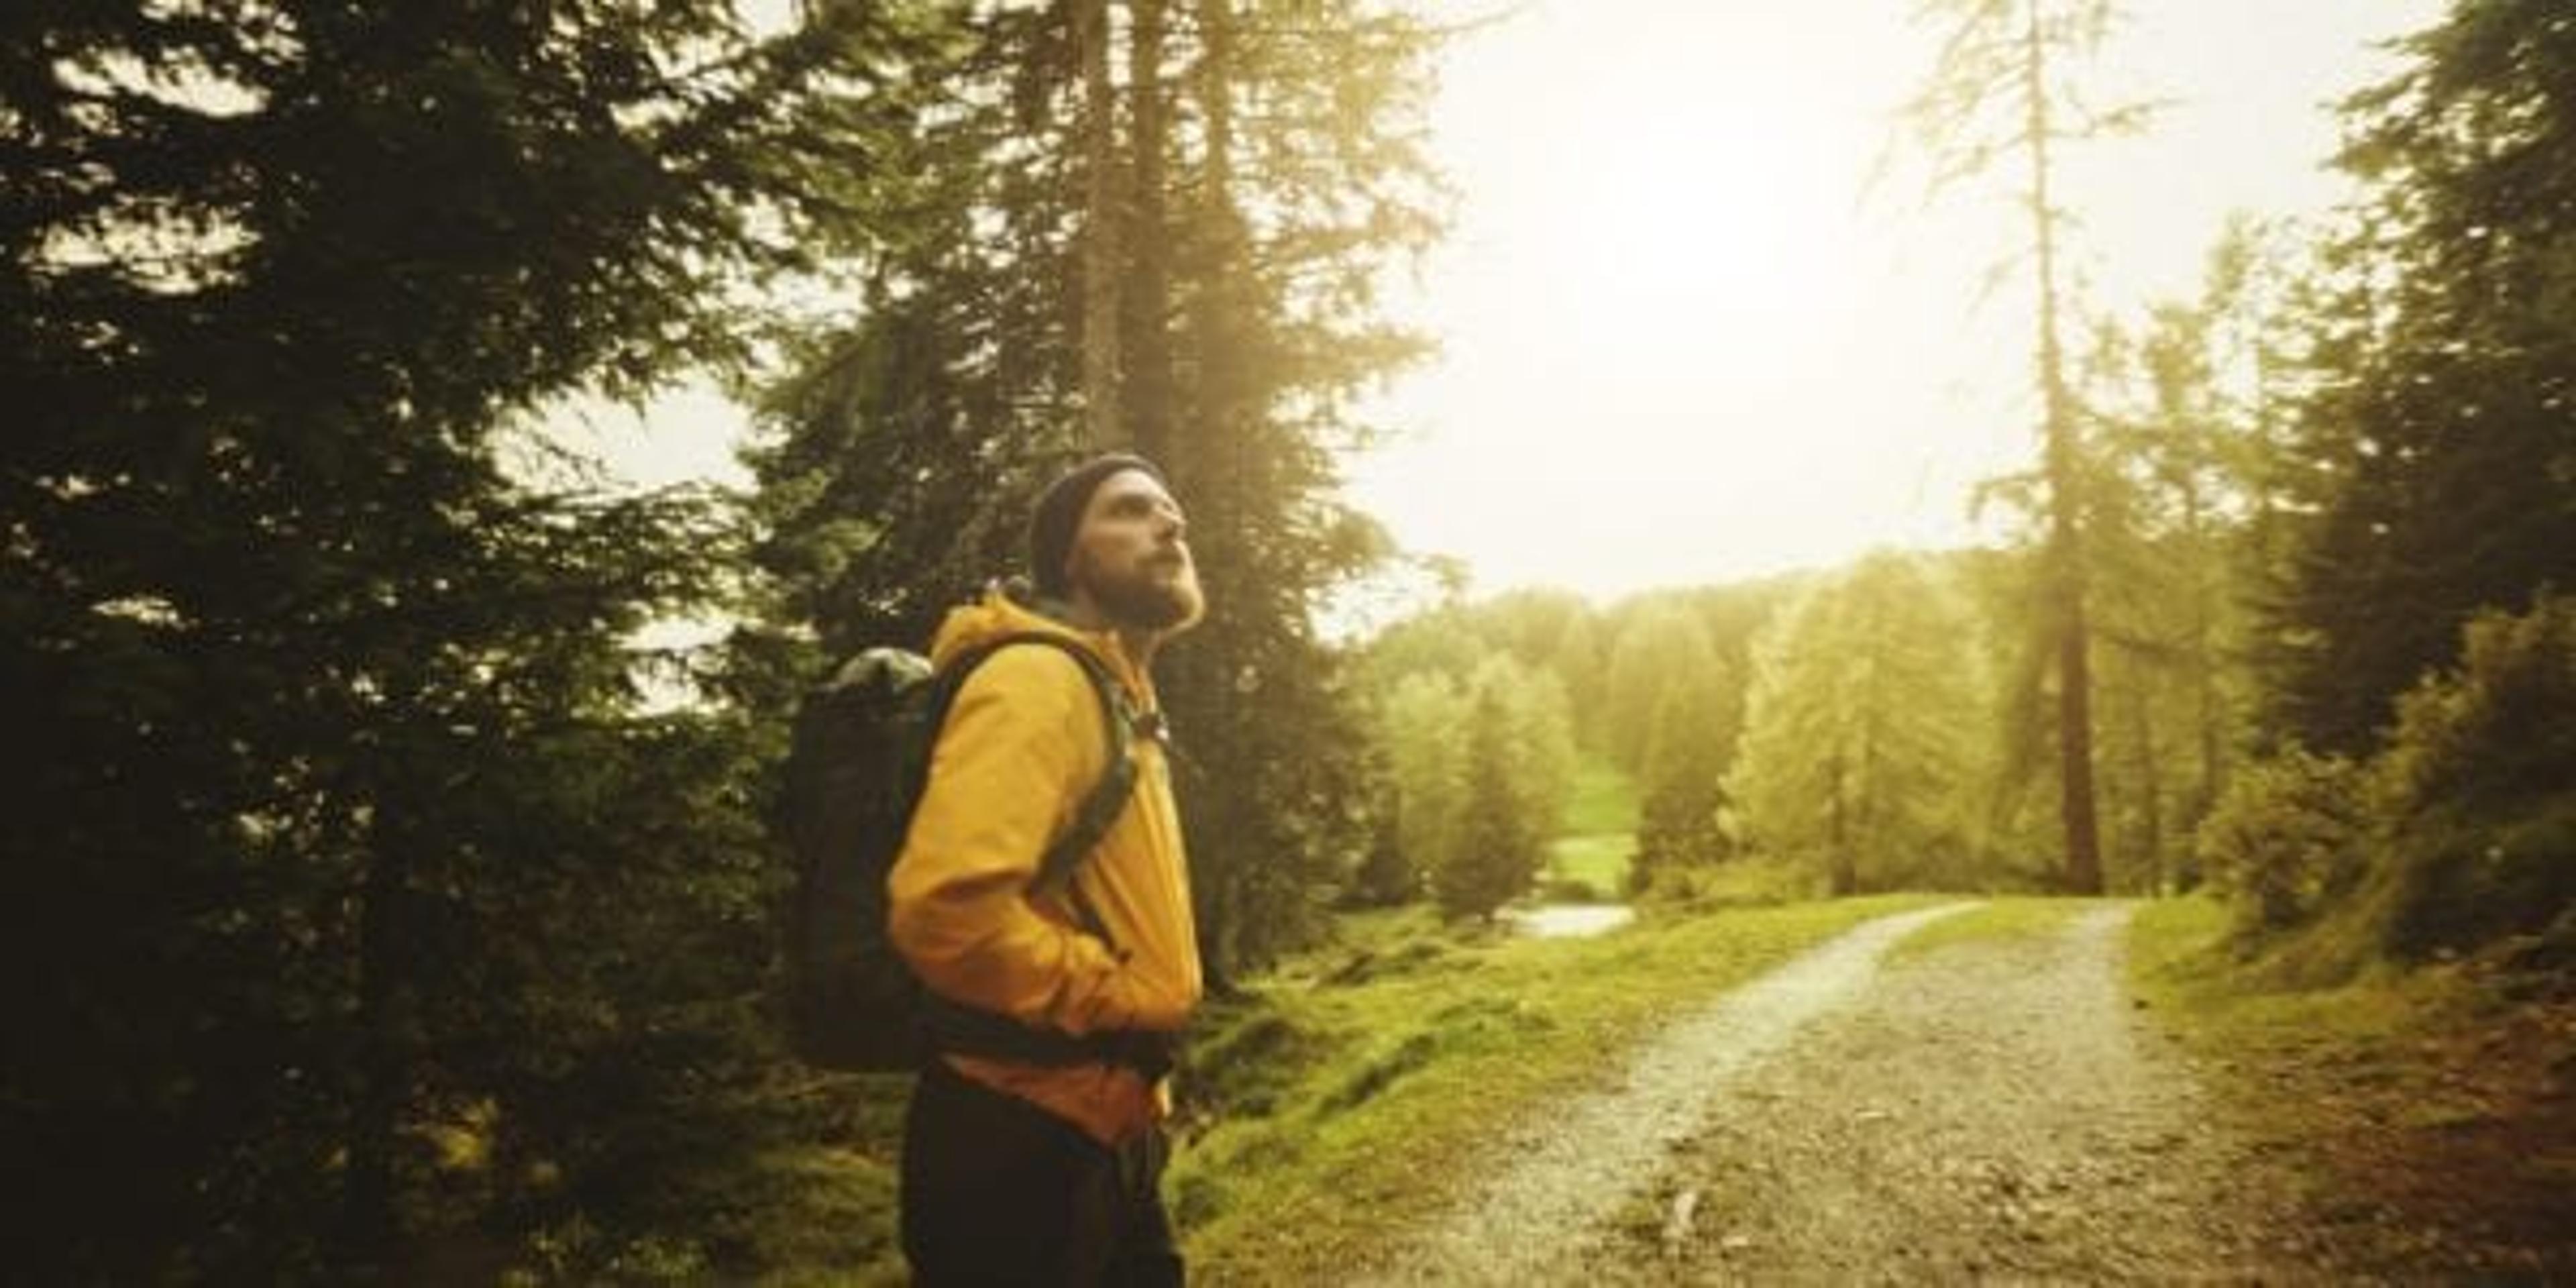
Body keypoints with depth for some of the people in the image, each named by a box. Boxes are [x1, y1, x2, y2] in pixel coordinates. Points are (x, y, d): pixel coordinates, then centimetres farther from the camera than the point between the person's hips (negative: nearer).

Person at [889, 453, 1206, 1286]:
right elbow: (945, 908, -31)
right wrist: (1122, 1000, -19)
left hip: (1096, 1135, 10)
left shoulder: (1113, 696, 16)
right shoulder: (1040, 679, -17)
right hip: (1024, 1148, -10)